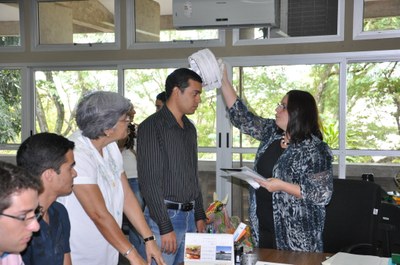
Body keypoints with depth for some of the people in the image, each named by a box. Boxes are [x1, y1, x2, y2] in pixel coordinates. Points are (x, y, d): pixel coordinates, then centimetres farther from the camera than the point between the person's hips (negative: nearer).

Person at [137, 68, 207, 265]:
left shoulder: (189, 128, 13)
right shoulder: (151, 127, -11)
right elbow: (149, 181, -16)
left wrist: (199, 215, 16)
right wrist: (165, 227, -18)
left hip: (189, 216, 7)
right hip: (164, 216, -7)